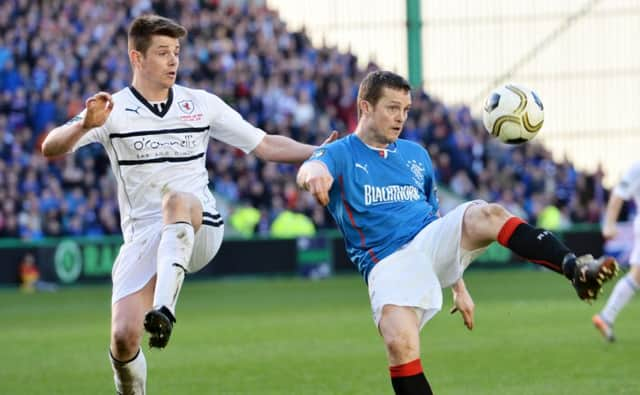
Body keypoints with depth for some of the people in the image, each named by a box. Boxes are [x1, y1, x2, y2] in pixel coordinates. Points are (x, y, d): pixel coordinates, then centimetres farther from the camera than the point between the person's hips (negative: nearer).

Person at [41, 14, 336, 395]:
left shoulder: (201, 104, 8)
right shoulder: (113, 110, 1)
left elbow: (265, 144, 14)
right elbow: (51, 148, -12)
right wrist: (85, 125, -32)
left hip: (200, 229, 0)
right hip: (143, 236, 0)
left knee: (177, 197, -37)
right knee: (124, 336, -15)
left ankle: (163, 308, -51)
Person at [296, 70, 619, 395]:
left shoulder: (416, 155, 23)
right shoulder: (341, 154, 5)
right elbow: (310, 170, -20)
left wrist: (458, 286, 29)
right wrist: (314, 174, -47)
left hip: (432, 242, 4)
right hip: (389, 263, -3)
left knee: (485, 214, -29)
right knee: (399, 343, -31)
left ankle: (575, 268, -45)